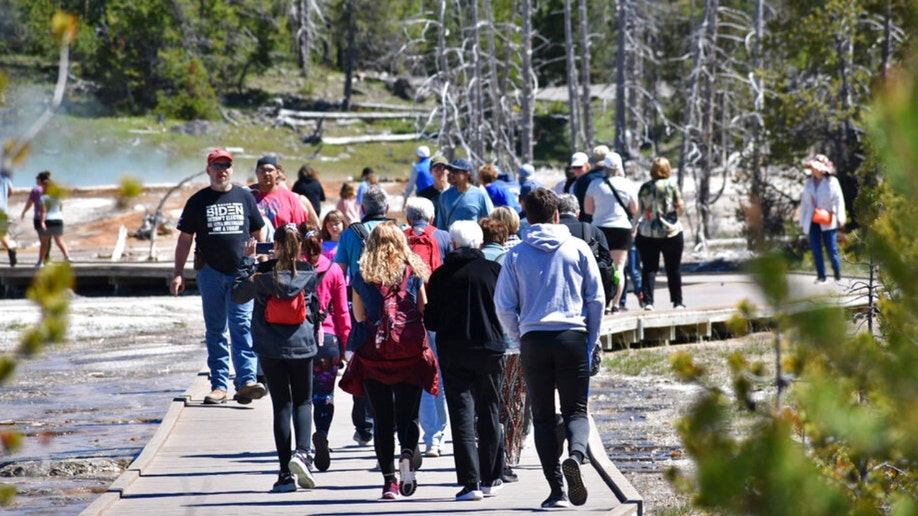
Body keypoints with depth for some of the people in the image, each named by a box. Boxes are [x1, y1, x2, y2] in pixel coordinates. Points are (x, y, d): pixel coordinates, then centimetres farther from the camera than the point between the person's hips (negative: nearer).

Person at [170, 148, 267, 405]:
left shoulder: (245, 197, 10)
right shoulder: (198, 201, 7)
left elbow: (259, 234, 16)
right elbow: (185, 238, 8)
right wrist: (178, 273, 0)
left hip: (242, 271, 0)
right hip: (211, 271, 0)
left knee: (243, 326, -10)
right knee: (215, 331, 4)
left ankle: (246, 381, -16)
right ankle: (219, 385, 7)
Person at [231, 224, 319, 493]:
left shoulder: (263, 272, -10)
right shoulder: (308, 272, -6)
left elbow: (238, 295, 4)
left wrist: (247, 259, 9)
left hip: (270, 348, 0)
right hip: (301, 346, 0)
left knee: (282, 405, 5)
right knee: (303, 402, 13)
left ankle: (286, 473, 2)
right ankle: (302, 452, -14)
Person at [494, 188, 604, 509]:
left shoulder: (516, 255, 4)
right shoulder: (578, 248, 4)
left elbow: (503, 306, 3)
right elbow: (597, 298, 4)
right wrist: (590, 342, 13)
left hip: (533, 340, 0)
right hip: (572, 337, 0)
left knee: (543, 417, 6)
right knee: (575, 410, 6)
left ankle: (557, 489, -1)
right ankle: (576, 455, -26)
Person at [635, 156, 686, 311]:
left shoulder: (644, 188, 2)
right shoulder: (671, 185, -6)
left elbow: (639, 210, 7)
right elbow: (680, 206, -3)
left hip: (646, 234, 1)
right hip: (671, 233, -1)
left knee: (649, 268, 1)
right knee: (674, 269, 9)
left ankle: (648, 301, -11)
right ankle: (677, 301, 15)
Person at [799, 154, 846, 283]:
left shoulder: (832, 182, -1)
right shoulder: (808, 183, 13)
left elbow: (839, 200, -7)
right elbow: (804, 203, 17)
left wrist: (840, 217, -20)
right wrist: (802, 222, 16)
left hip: (827, 222, -4)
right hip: (812, 223, 4)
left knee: (831, 249, -3)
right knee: (816, 250, 1)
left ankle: (838, 275, 14)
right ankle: (821, 276, 8)